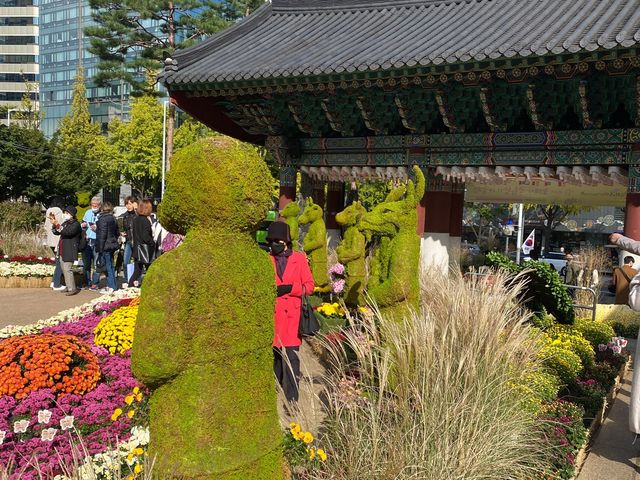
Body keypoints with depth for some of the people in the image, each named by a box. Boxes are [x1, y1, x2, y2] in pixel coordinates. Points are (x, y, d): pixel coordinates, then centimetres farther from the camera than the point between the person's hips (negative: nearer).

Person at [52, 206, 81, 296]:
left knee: (67, 269, -12)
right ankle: (68, 287, 22)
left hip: (70, 251, -9)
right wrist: (54, 225, -3)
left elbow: (67, 232, -25)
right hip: (63, 250, 9)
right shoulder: (65, 223, 16)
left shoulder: (76, 224, -10)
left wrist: (58, 225, -26)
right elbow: (56, 232, 16)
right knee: (64, 269, 13)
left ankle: (72, 289, -8)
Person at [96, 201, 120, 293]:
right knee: (110, 266, 14)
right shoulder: (113, 218, 11)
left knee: (108, 266, -4)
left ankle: (112, 287, -3)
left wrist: (100, 248, -14)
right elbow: (117, 233, 17)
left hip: (105, 246, -8)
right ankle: (110, 285, 20)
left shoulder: (103, 219, -14)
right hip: (112, 245, 8)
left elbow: (102, 235, -17)